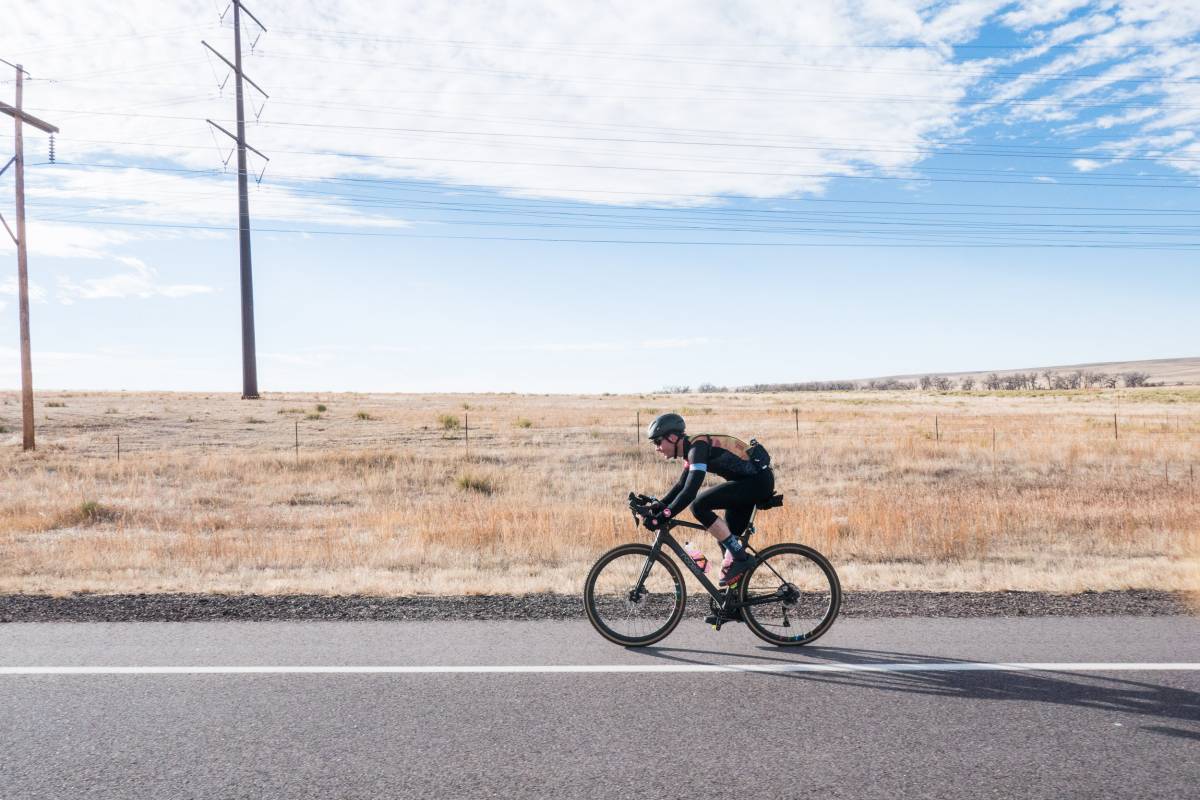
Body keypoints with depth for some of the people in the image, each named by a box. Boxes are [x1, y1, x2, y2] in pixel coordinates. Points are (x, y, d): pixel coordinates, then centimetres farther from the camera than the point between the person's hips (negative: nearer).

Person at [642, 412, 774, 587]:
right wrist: (659, 506, 6)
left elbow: (690, 492, -30)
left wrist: (662, 517, -29)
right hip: (755, 480, 10)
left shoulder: (698, 447, -20)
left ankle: (741, 558, -12)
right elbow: (681, 486, 19)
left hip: (758, 480, -10)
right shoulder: (692, 449, 10)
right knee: (725, 536, 11)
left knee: (699, 506, -19)